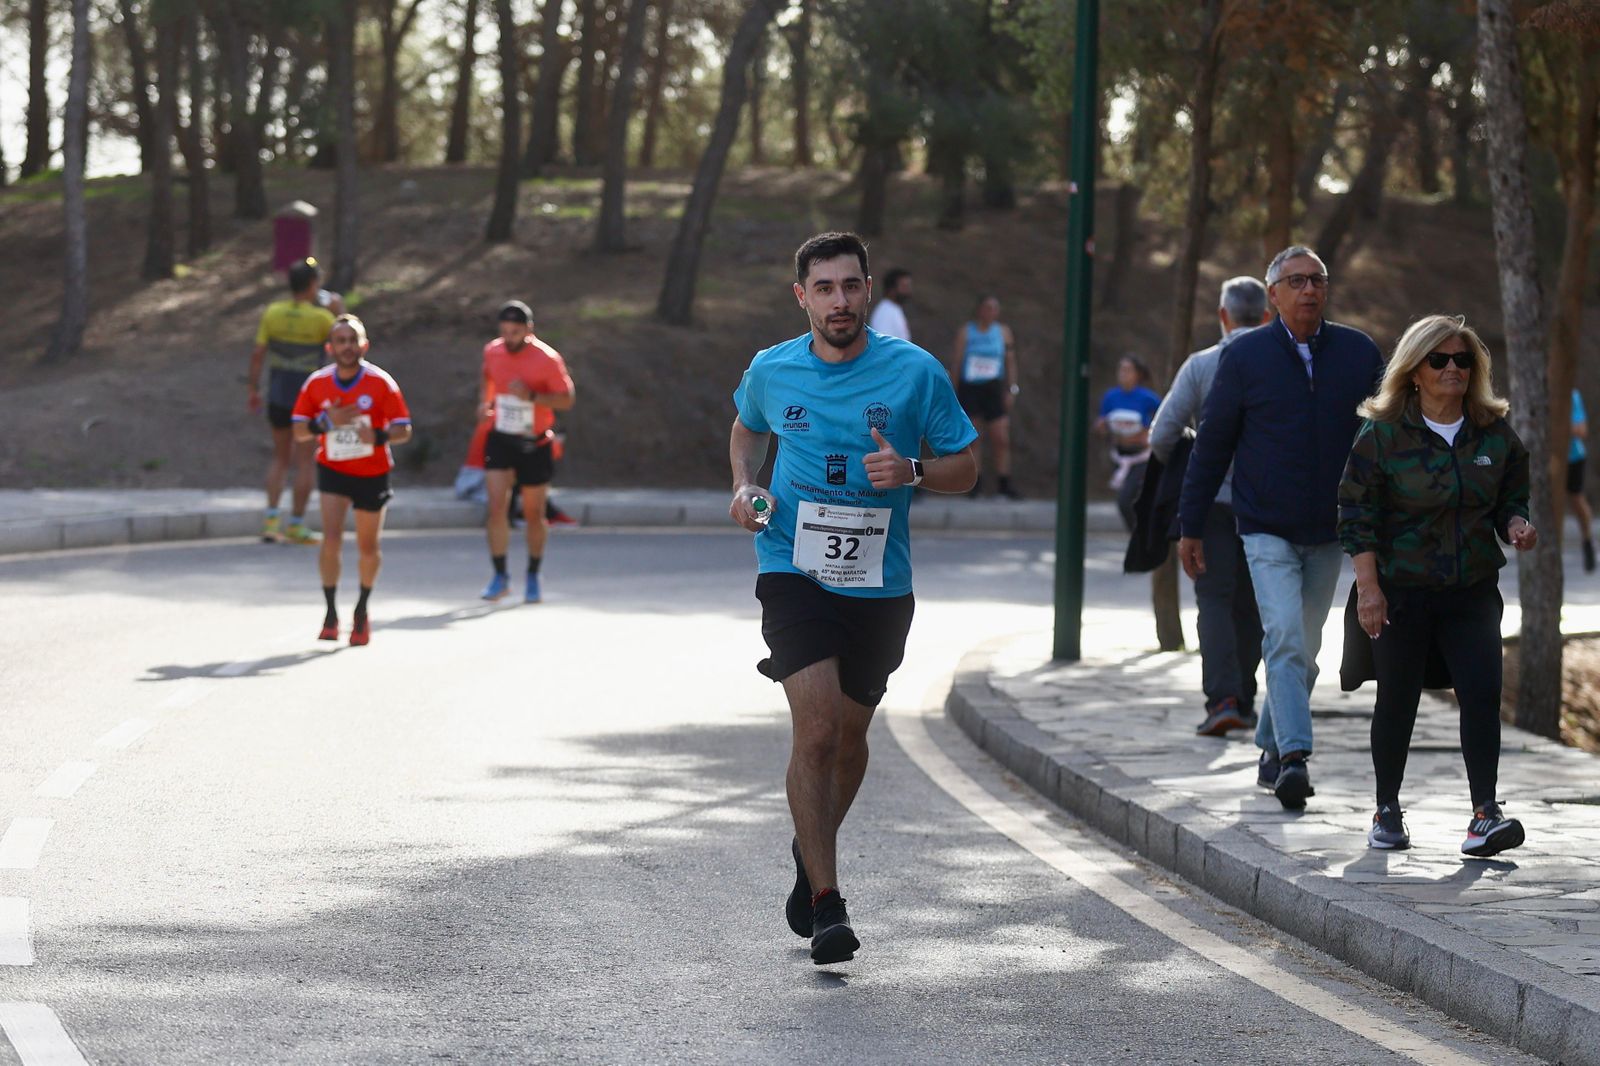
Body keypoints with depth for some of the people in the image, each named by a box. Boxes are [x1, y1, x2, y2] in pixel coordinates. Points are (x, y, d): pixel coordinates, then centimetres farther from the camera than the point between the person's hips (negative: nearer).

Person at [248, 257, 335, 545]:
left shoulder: (272, 312, -2)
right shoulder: (321, 318, -12)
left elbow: (257, 353, -2)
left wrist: (253, 389, 7)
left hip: (278, 395, 4)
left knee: (280, 458, 16)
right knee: (305, 462, 5)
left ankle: (271, 518, 5)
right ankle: (296, 525, 4)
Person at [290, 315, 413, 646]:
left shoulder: (381, 383, -14)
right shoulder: (316, 383, -8)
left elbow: (404, 430, -12)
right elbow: (299, 431, -2)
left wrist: (378, 436, -32)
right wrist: (326, 422, -22)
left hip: (372, 473, 0)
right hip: (332, 470, 0)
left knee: (368, 548, 9)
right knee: (331, 540, -16)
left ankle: (362, 612, 32)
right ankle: (331, 614, -4)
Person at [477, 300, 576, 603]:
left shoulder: (547, 359, -14)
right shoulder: (492, 351, -1)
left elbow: (567, 399, -13)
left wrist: (532, 396, -27)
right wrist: (486, 402, 6)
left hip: (534, 445, -2)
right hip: (500, 440, 2)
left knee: (534, 514, 7)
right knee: (496, 507, -12)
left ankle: (533, 578, 24)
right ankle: (500, 576, -3)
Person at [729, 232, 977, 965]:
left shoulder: (916, 373, -4)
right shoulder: (771, 371, 1)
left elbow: (965, 466, 3)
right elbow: (747, 429, 23)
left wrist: (911, 471, -17)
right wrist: (744, 486, 4)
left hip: (879, 583, 1)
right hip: (794, 573, -1)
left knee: (849, 734, 15)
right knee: (816, 727, -17)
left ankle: (811, 848, 44)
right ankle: (826, 904, -14)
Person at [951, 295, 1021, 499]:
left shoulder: (1003, 332, 9)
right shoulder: (965, 332, 4)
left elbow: (1010, 361, 8)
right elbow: (956, 362, 4)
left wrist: (1012, 389, 0)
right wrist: (954, 392, 0)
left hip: (993, 389, 1)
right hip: (969, 388, -1)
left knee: (1001, 438, -6)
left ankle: (1004, 484, -3)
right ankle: (975, 481, 7)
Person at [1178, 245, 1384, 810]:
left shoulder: (1360, 354, 3)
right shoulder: (1244, 356, -3)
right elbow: (1211, 443, 2)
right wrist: (1190, 527, 3)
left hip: (1329, 534, 3)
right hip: (1266, 530, -3)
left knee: (1304, 650, 11)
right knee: (1284, 638, -18)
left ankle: (1272, 747, 27)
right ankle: (1293, 757, -26)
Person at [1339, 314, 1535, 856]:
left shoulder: (1495, 434, 6)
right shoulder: (1383, 434, -5)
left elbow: (1511, 500, 16)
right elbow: (1357, 514, -5)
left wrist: (1516, 526, -8)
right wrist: (1368, 585, -13)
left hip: (1473, 591, 2)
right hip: (1401, 591, -2)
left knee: (1482, 695, -12)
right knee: (1397, 701, 5)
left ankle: (1484, 815, -14)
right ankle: (1387, 810, 21)